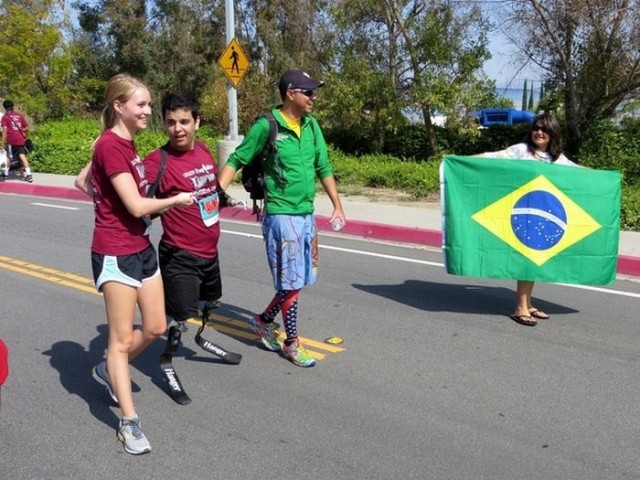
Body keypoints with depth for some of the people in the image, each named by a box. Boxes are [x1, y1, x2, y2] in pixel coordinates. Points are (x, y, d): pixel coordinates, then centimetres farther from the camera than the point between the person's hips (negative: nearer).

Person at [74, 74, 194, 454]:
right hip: (116, 253, -9)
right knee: (123, 338, 0)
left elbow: (82, 181, 18)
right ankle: (130, 422, 11)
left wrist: (110, 200, 10)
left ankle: (109, 371, 38)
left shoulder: (124, 143, 9)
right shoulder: (111, 145, -18)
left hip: (142, 247, 9)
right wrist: (177, 200, -8)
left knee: (156, 327, 15)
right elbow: (137, 206, -22)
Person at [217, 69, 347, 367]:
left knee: (298, 280, 13)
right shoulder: (266, 126, -11)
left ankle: (263, 321, 34)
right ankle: (292, 344, 18)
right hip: (281, 215, -7)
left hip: (306, 214, 7)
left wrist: (337, 206, 14)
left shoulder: (311, 125, 7)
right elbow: (236, 161, -6)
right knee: (291, 283, 1)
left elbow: (324, 168, 14)